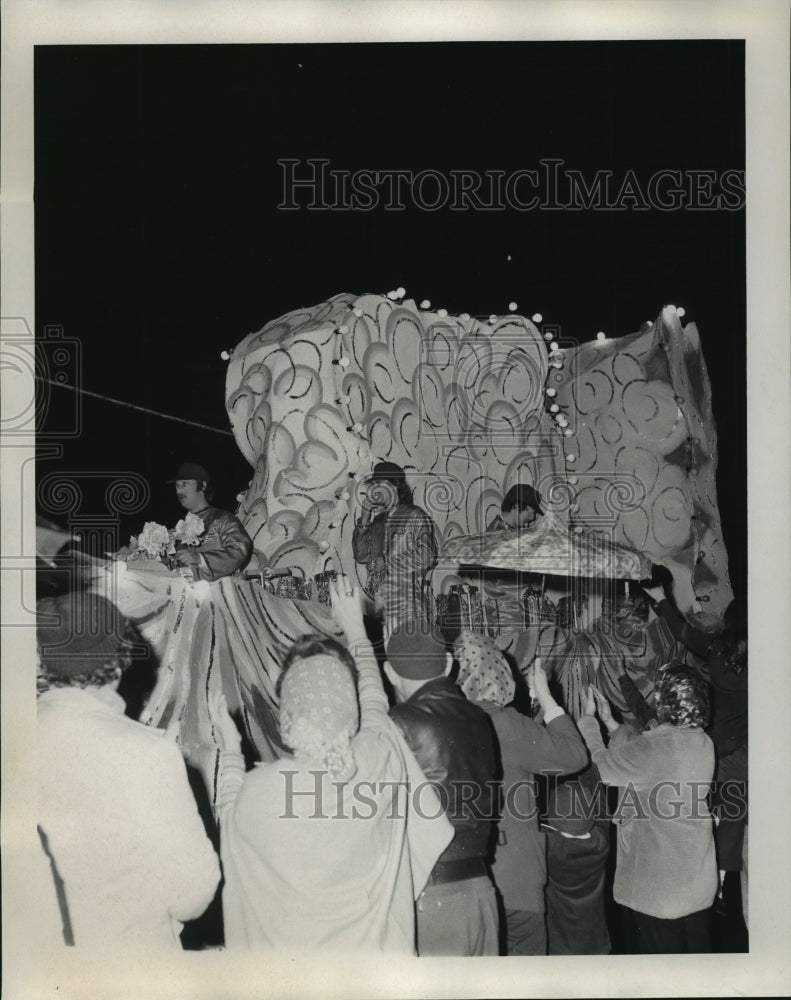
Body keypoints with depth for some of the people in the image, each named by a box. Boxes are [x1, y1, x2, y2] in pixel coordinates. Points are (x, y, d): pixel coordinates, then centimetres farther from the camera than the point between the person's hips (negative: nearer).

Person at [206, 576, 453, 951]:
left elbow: (230, 819, 3)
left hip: (286, 944, -2)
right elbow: (374, 699, 6)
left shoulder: (260, 788, -22)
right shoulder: (384, 758, -17)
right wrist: (354, 626, 19)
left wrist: (230, 749, 14)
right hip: (373, 942, 2)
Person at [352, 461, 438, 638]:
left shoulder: (415, 516, -2)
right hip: (381, 605, 6)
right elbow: (361, 555, 11)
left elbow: (425, 559, -13)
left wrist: (386, 562, -9)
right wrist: (364, 519, 4)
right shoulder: (378, 521, 18)